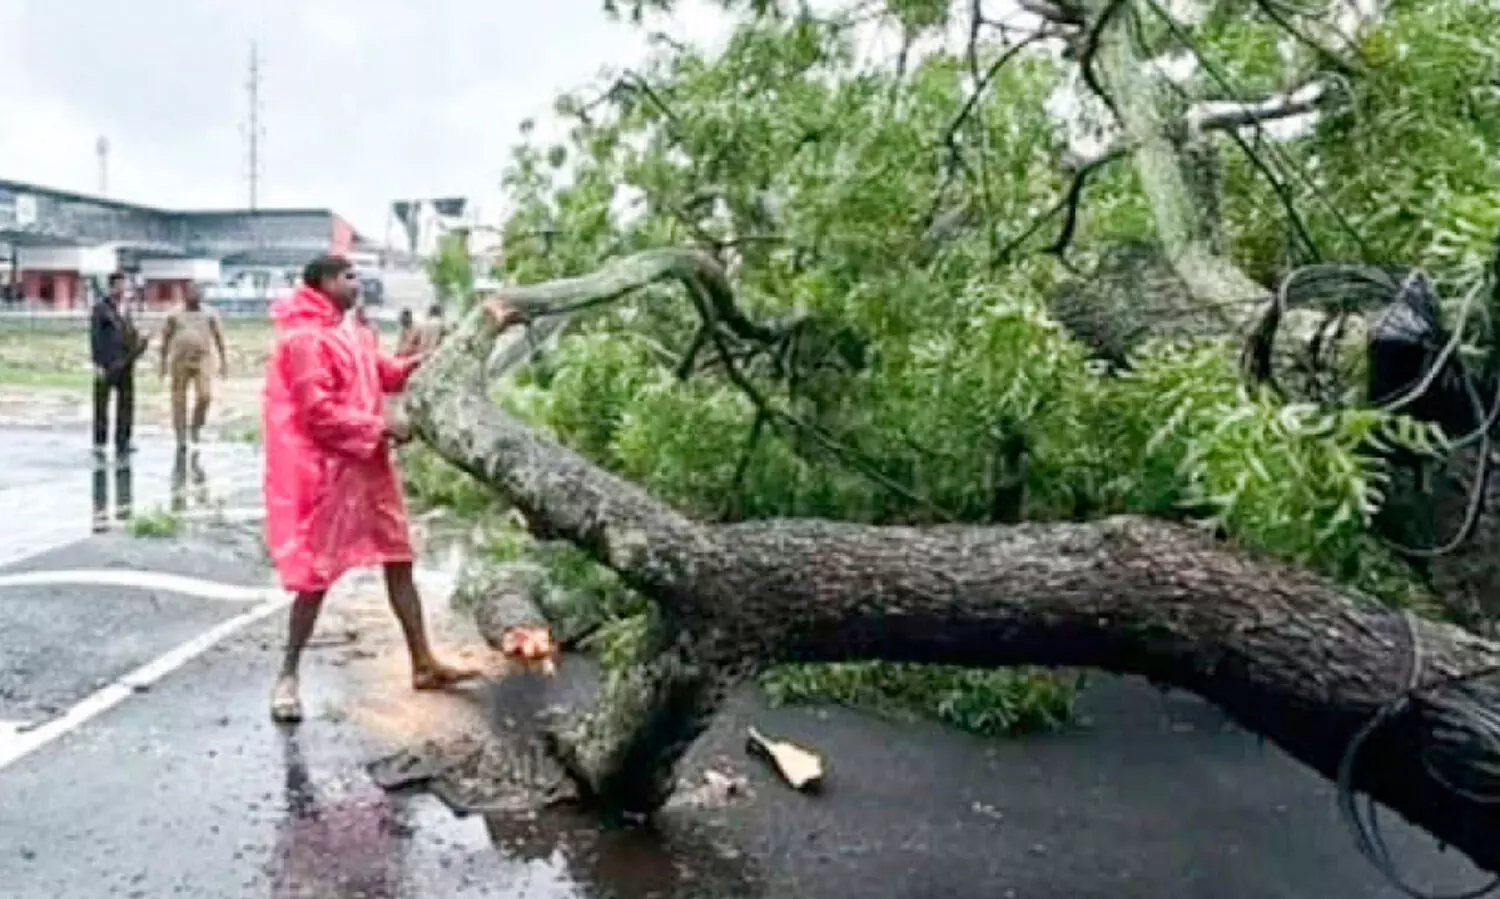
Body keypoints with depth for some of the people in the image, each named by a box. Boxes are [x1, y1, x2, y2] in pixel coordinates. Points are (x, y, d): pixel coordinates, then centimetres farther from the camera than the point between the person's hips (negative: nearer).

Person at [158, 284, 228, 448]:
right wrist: (164, 362, 8)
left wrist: (223, 361, 4)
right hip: (179, 361, 0)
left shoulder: (209, 314, 7)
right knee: (179, 400, 1)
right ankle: (181, 437, 8)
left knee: (205, 395, -14)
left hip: (202, 360, 0)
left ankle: (196, 426, 11)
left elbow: (218, 337, 8)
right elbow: (166, 339, 10)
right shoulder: (175, 315, 7)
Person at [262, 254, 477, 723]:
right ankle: (288, 675, 13)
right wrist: (380, 427, -18)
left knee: (399, 560, 11)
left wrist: (423, 364, -1)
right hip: (326, 472, -10)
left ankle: (423, 664, 18)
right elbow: (319, 411, -20)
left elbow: (382, 372, 16)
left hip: (366, 464, 10)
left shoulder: (345, 332, 16)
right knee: (317, 575, -2)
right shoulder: (304, 338, -15)